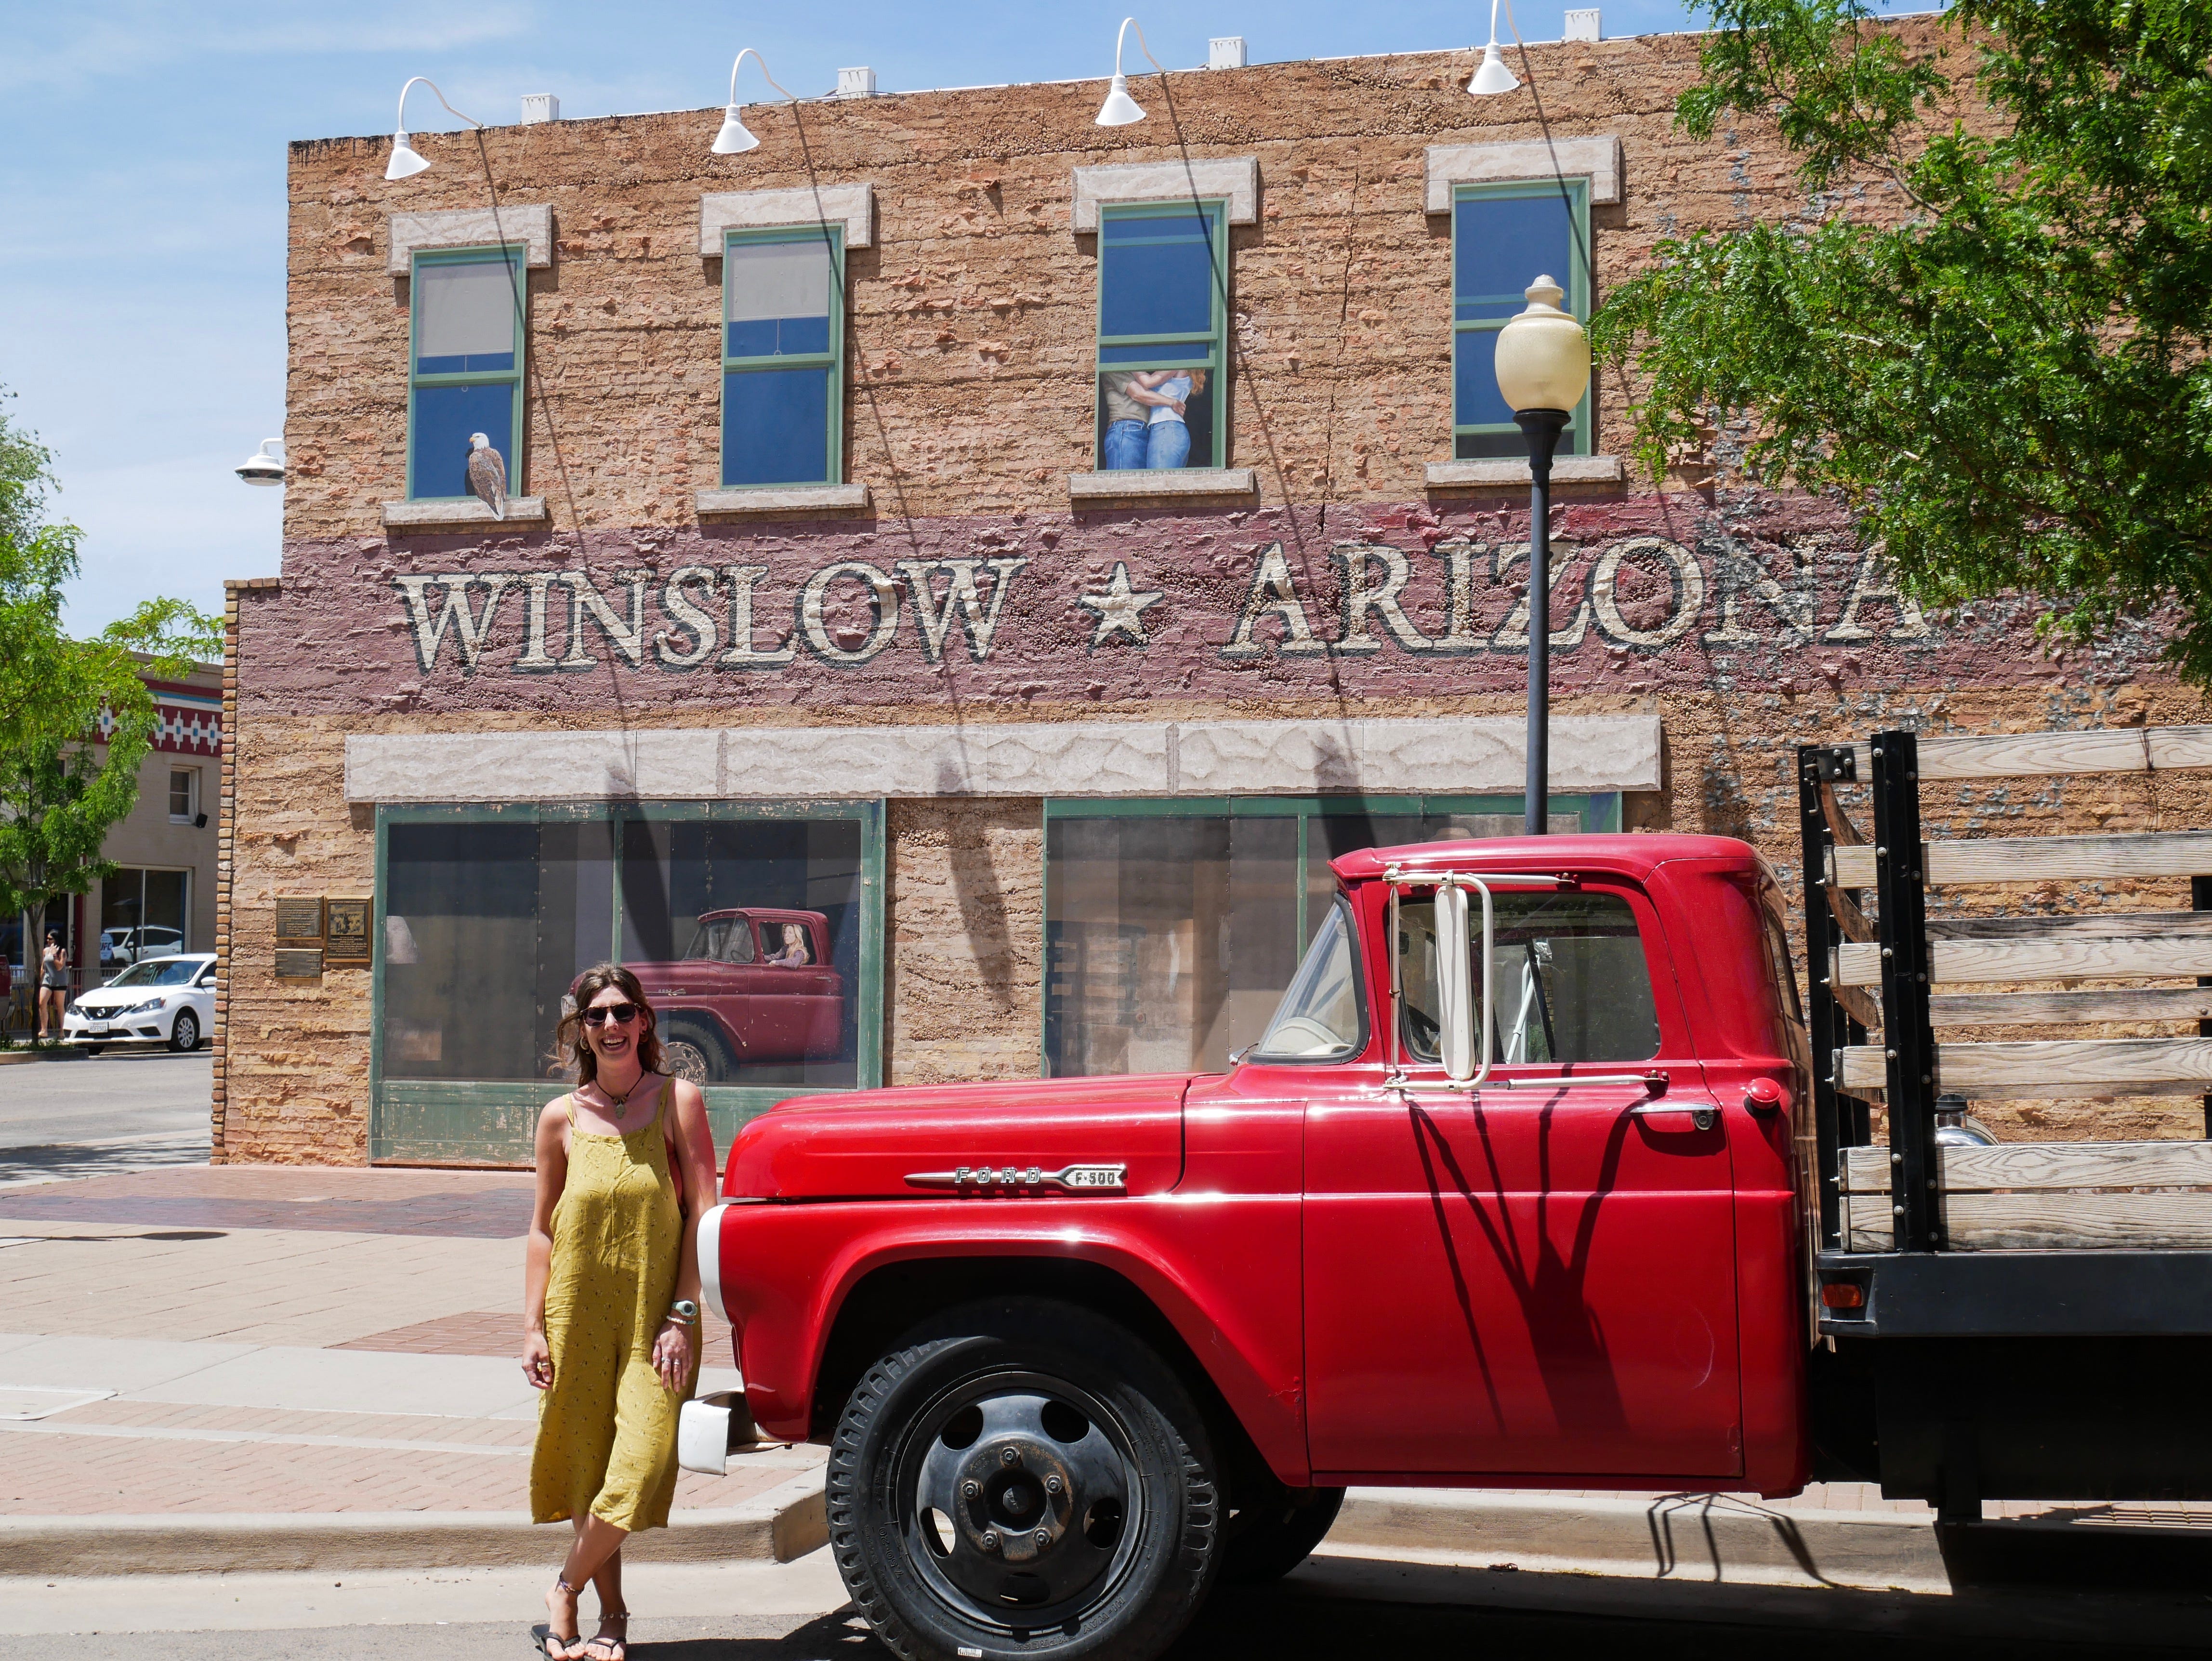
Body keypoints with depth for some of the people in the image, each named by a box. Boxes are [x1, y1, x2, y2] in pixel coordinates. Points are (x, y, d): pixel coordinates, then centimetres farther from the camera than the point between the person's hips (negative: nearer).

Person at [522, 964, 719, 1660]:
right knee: (587, 1469, 7)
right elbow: (543, 1228, 9)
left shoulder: (678, 1101, -3)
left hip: (654, 1318, -2)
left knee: (639, 1465, -11)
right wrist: (534, 1327, 2)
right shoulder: (562, 1119, 5)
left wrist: (682, 1316, -11)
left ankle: (566, 1589, 12)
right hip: (579, 1315, 2)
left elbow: (702, 1215, -5)